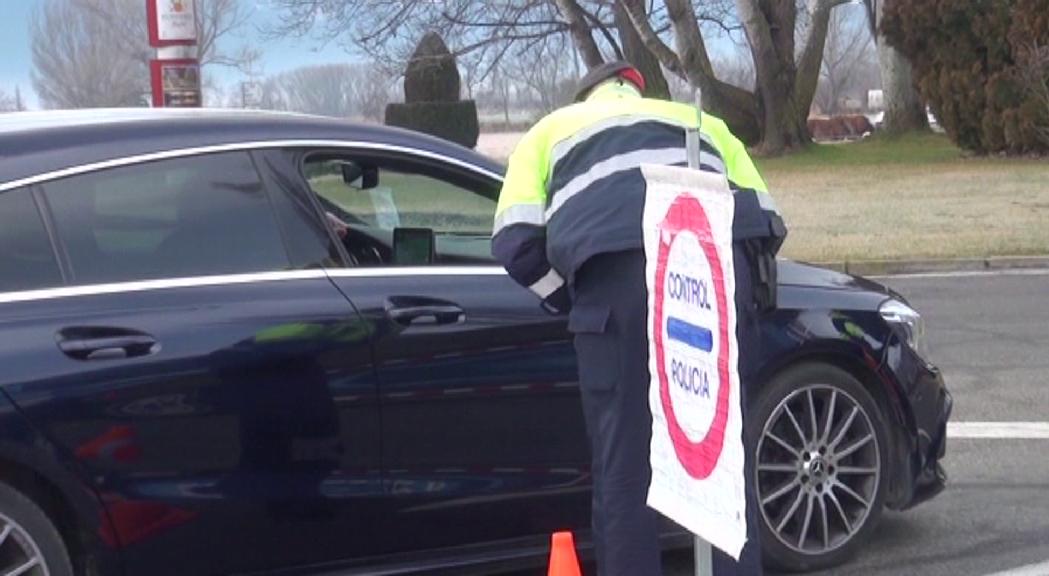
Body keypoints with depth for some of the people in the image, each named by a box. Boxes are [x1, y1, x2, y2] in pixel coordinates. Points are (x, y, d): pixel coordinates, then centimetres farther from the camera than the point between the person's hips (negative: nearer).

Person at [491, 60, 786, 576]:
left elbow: (516, 241, 14)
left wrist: (573, 304, 27)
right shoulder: (700, 120, 39)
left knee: (625, 466, 3)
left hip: (617, 268, -2)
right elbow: (765, 218, 27)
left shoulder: (552, 129, 31)